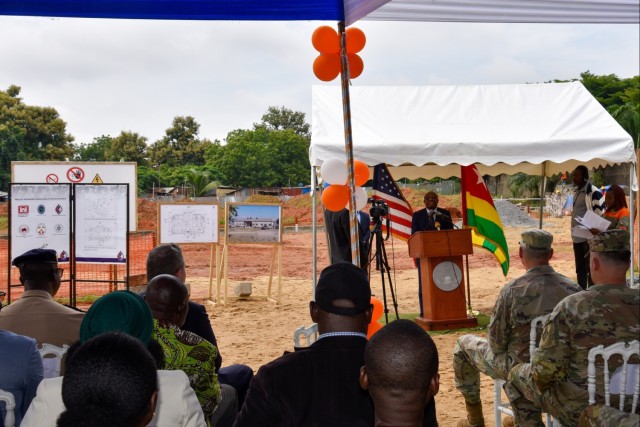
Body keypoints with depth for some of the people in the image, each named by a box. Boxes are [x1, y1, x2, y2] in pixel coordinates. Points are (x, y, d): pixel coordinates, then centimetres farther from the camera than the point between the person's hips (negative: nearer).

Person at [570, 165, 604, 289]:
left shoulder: (594, 192, -13)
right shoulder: (576, 192, 13)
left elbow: (600, 215, -15)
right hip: (577, 236, 8)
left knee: (590, 268, -3)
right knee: (580, 268, 14)